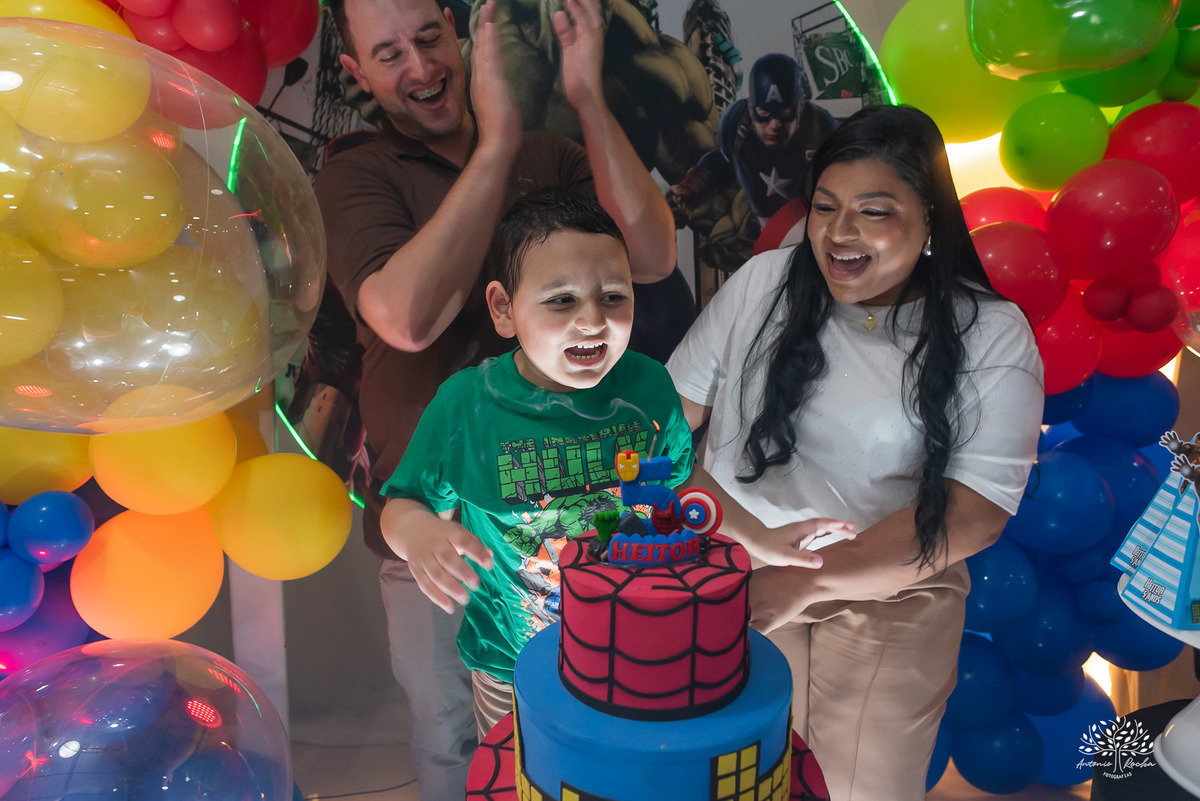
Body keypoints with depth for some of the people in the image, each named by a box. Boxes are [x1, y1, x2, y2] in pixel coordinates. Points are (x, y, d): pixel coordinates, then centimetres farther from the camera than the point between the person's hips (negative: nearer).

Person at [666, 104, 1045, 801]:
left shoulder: (992, 334, -7)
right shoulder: (763, 282, 0)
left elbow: (977, 509, -14)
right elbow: (675, 408, 5)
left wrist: (812, 583, -22)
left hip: (891, 596, -1)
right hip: (732, 570, 2)